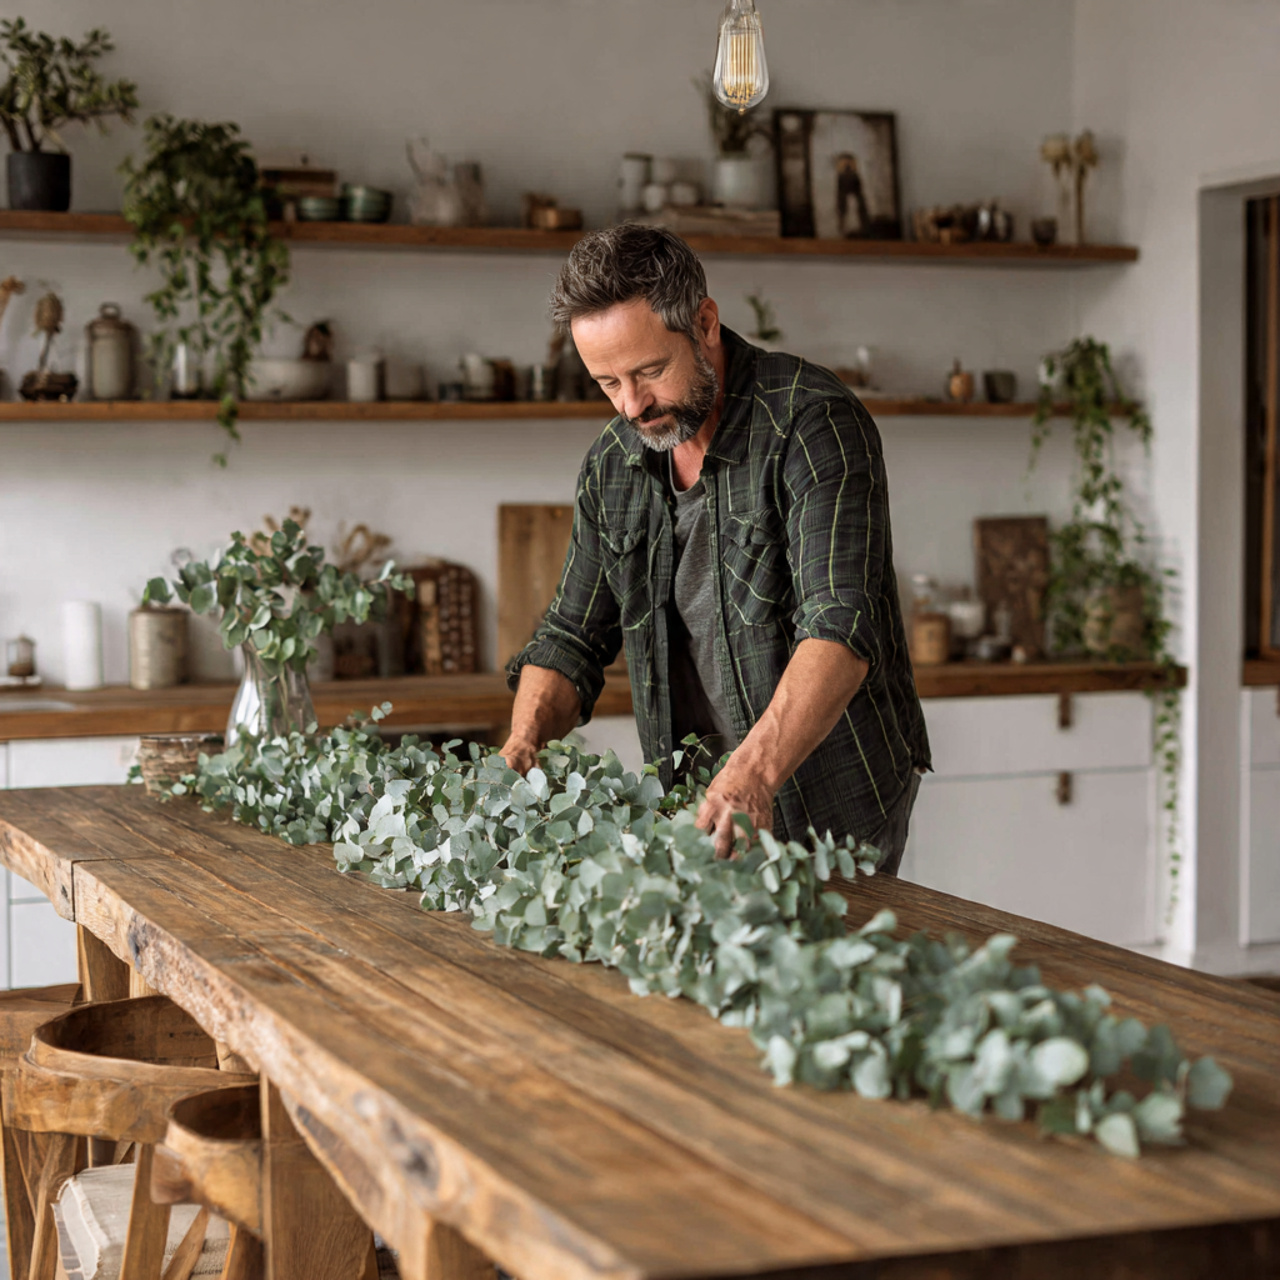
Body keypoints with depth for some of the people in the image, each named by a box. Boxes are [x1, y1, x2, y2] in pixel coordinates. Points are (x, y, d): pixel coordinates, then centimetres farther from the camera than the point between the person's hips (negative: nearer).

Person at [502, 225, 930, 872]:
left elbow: (841, 627, -30)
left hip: (834, 800, -5)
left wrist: (755, 772, -44)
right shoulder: (611, 466, 3)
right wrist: (524, 741, -11)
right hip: (698, 797, 5)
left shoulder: (815, 424, -18)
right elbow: (572, 637, 10)